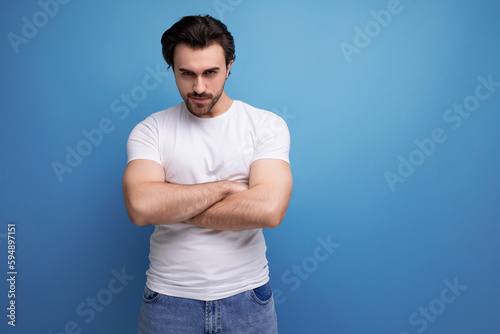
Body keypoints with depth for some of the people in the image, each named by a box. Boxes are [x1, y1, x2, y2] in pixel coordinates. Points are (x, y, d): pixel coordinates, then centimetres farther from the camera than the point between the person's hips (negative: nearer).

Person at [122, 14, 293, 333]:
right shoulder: (150, 131, -4)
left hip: (246, 297, 0)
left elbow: (268, 209, -21)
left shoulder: (267, 125, -7)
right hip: (169, 299, 1)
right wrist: (224, 187, -16)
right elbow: (141, 207, -20)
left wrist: (172, 208, -15)